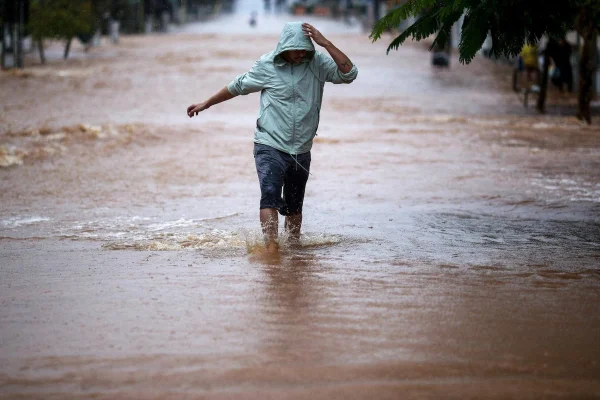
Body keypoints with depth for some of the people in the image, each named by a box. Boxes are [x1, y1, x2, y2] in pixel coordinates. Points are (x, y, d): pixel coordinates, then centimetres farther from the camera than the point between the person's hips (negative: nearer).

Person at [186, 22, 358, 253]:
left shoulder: (317, 64, -1)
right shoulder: (267, 65, -4)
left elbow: (349, 73, -14)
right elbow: (238, 87, 10)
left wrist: (325, 43, -20)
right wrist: (206, 104, 19)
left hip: (301, 151, 3)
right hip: (270, 146, -3)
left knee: (294, 205, 15)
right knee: (270, 194, -23)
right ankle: (271, 246, -33)